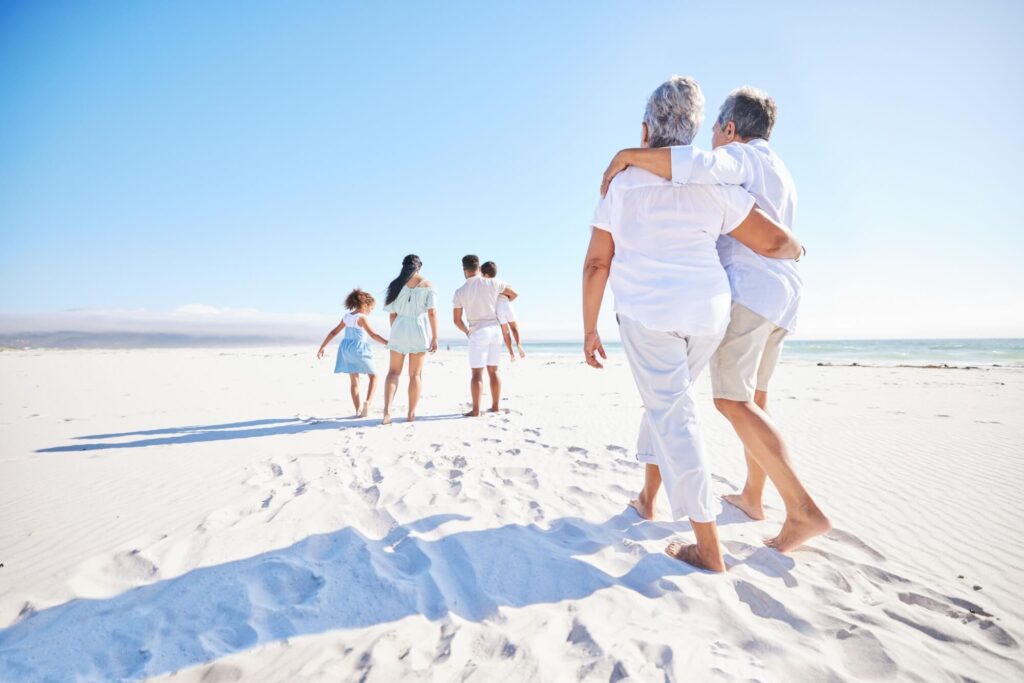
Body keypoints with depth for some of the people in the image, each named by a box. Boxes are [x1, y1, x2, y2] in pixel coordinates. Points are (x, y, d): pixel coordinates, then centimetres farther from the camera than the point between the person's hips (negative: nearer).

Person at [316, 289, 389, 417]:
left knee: (354, 381, 11)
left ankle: (358, 409, 12)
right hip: (359, 349, -7)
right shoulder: (362, 317, -12)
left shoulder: (346, 317, 10)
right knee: (373, 376, 7)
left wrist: (322, 347, 17)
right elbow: (373, 335, -23)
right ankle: (367, 402, -12)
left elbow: (333, 332, 13)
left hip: (346, 349, 7)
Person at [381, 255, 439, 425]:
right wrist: (434, 337, -5)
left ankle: (387, 410, -10)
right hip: (419, 330, -1)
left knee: (394, 371, 7)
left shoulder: (396, 285, 6)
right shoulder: (427, 285, 1)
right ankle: (411, 414, 12)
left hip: (400, 329, 1)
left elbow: (392, 314, 6)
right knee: (415, 374, 8)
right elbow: (432, 312, -8)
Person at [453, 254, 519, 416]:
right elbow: (514, 294, 12)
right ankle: (496, 406, 18)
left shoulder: (460, 292, -4)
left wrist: (466, 331, 20)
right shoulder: (493, 283, -2)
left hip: (478, 332, -3)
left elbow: (457, 319, 2)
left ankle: (476, 410, -1)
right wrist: (501, 303, 30)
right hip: (495, 329, 3)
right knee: (493, 371, 13)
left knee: (476, 373, 0)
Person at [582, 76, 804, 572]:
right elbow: (774, 241, -1)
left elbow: (596, 263, -1)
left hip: (647, 313, -3)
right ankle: (649, 494, 33)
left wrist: (589, 329, 6)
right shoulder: (713, 185, 3)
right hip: (705, 313, 3)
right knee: (665, 399, 23)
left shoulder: (620, 184, 1)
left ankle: (709, 550, -4)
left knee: (672, 415, -3)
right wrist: (796, 249, 24)